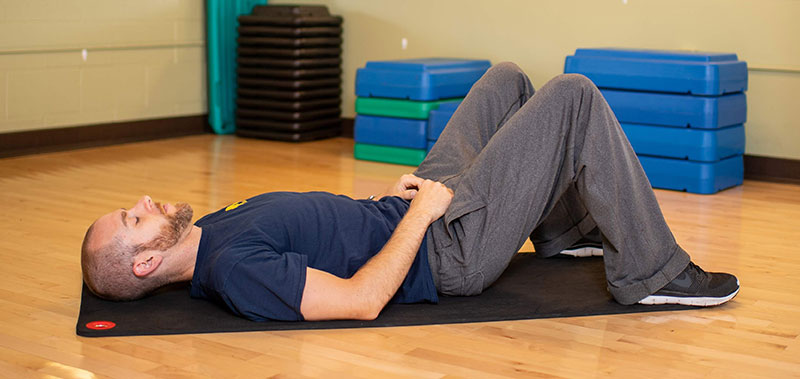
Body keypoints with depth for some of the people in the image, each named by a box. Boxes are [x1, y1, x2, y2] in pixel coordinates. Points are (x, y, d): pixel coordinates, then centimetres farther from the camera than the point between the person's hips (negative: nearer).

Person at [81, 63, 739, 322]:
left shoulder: (212, 230, 3)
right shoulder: (233, 268, -28)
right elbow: (363, 299, -32)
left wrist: (391, 196, 8)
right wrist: (420, 212, -22)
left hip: (411, 212, 10)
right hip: (450, 248, -9)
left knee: (508, 78, 21)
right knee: (574, 96, -12)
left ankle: (567, 226, 33)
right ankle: (649, 271, 0)